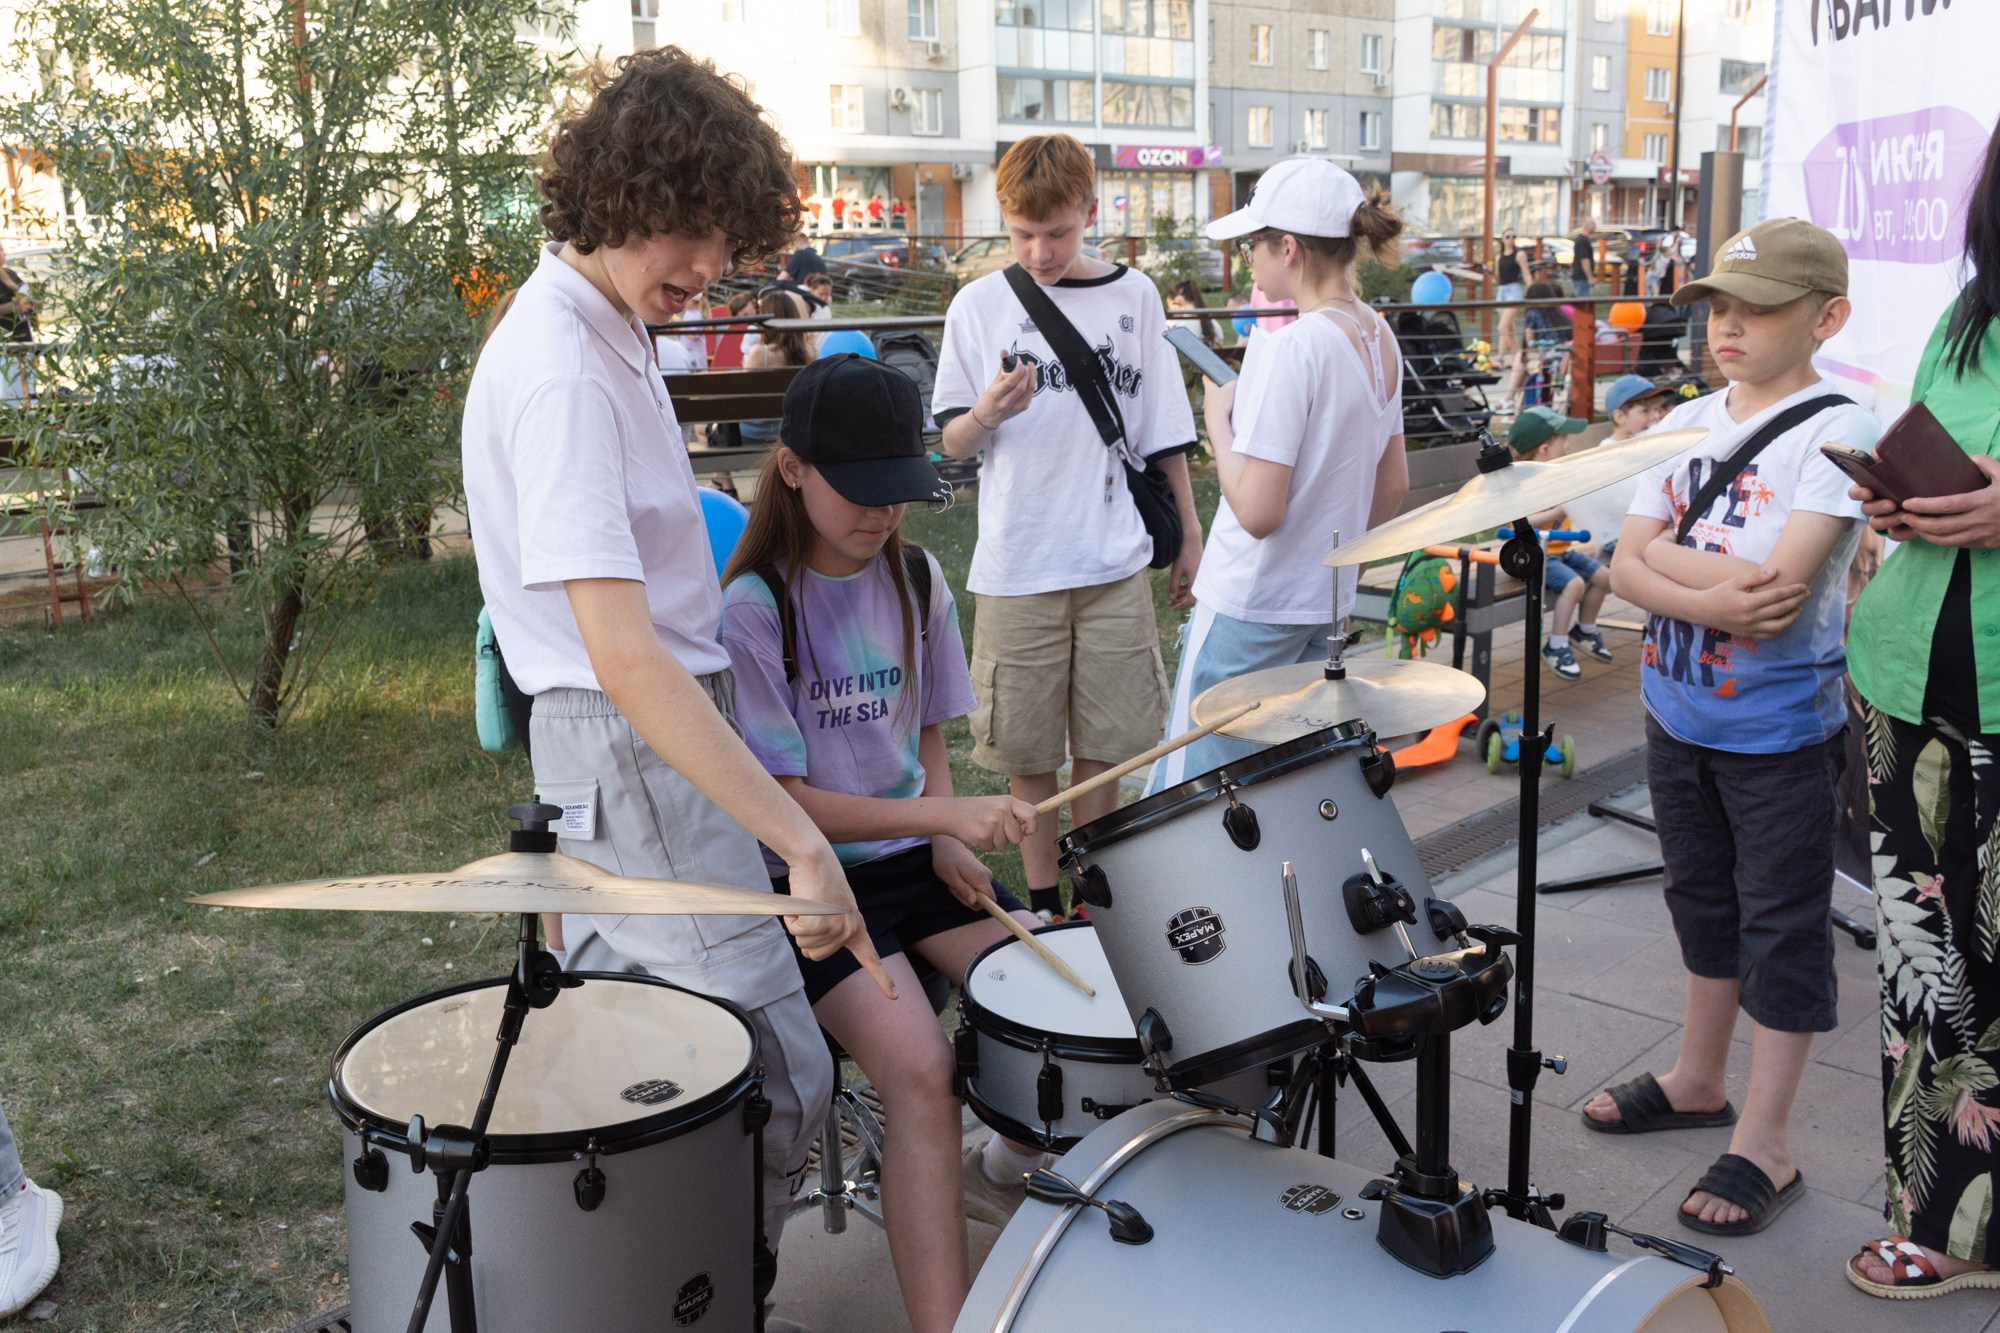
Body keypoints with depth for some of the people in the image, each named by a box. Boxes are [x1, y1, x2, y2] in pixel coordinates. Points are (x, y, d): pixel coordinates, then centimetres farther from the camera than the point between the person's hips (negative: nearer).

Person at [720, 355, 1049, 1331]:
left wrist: (949, 837, -4)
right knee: (919, 1066, -28)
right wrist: (945, 813, -26)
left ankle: (1006, 1167, 21)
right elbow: (782, 804, -17)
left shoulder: (915, 579, 5)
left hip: (911, 856, 6)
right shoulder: (753, 609, -14)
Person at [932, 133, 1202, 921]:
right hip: (1017, 567, 0)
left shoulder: (1133, 297, 5)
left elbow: (1163, 430, 9)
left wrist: (1188, 532, 10)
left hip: (1115, 563, 1)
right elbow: (951, 443, 2)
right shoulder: (980, 305, 2)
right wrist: (987, 413, -19)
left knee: (1104, 743, 7)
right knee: (1028, 749, 6)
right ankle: (1042, 901, 21)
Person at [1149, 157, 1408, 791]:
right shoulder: (1380, 338, 4)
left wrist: (1218, 419, -10)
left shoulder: (1292, 346, -22)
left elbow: (1257, 511, -24)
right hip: (1326, 603, 9)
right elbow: (1394, 485, 14)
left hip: (1248, 608, -9)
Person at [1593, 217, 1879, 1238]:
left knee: (1781, 927, 4)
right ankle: (1697, 1080, 39)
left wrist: (1667, 553, -12)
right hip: (1680, 712, 7)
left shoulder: (1836, 432, -14)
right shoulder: (1687, 424, 5)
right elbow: (1625, 567, -2)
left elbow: (1781, 581, -25)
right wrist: (1711, 598, -20)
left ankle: (1765, 1145, 16)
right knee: (1702, 901, 21)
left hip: (1780, 730, -6)